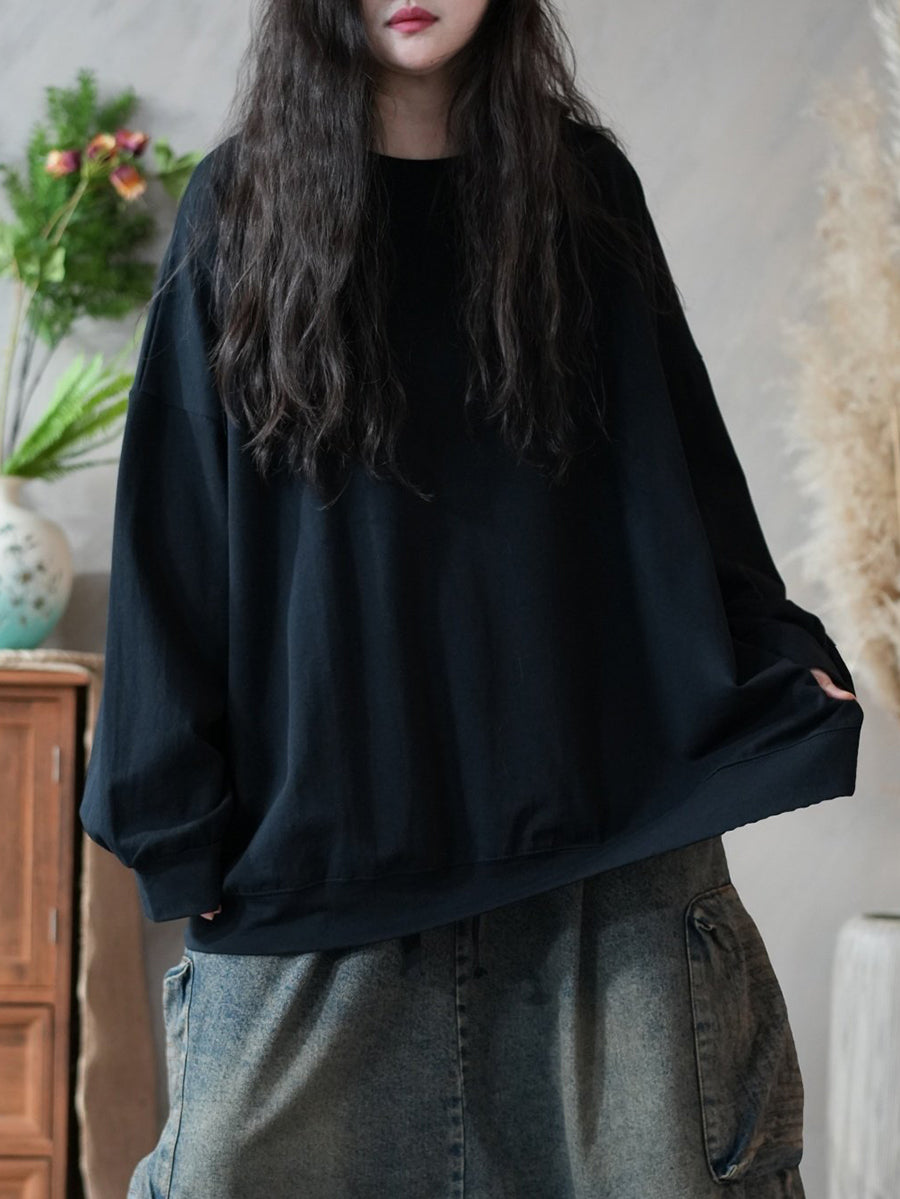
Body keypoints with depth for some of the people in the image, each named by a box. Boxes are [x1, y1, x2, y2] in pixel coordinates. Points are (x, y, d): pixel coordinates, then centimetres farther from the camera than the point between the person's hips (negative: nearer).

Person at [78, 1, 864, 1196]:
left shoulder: (583, 183, 7)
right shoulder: (239, 199, 2)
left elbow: (683, 463, 10)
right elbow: (173, 528, 1)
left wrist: (779, 660, -3)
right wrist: (179, 817, -3)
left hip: (586, 776, 1)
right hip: (318, 815, -1)